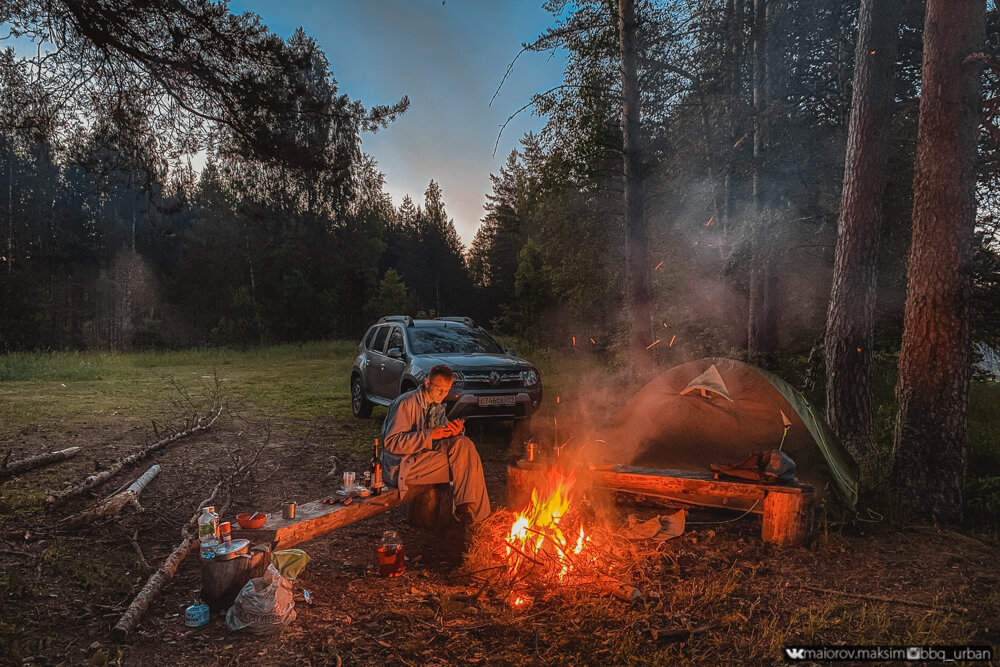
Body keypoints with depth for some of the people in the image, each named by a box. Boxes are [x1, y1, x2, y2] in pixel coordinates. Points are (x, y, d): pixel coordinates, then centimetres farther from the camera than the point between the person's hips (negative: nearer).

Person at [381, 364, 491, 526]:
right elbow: (391, 443, -20)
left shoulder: (437, 407, 12)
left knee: (464, 443, -17)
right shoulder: (406, 403, -13)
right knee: (464, 458, -21)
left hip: (424, 457, 8)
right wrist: (430, 434, -25)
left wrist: (455, 431, -13)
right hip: (401, 467, -8)